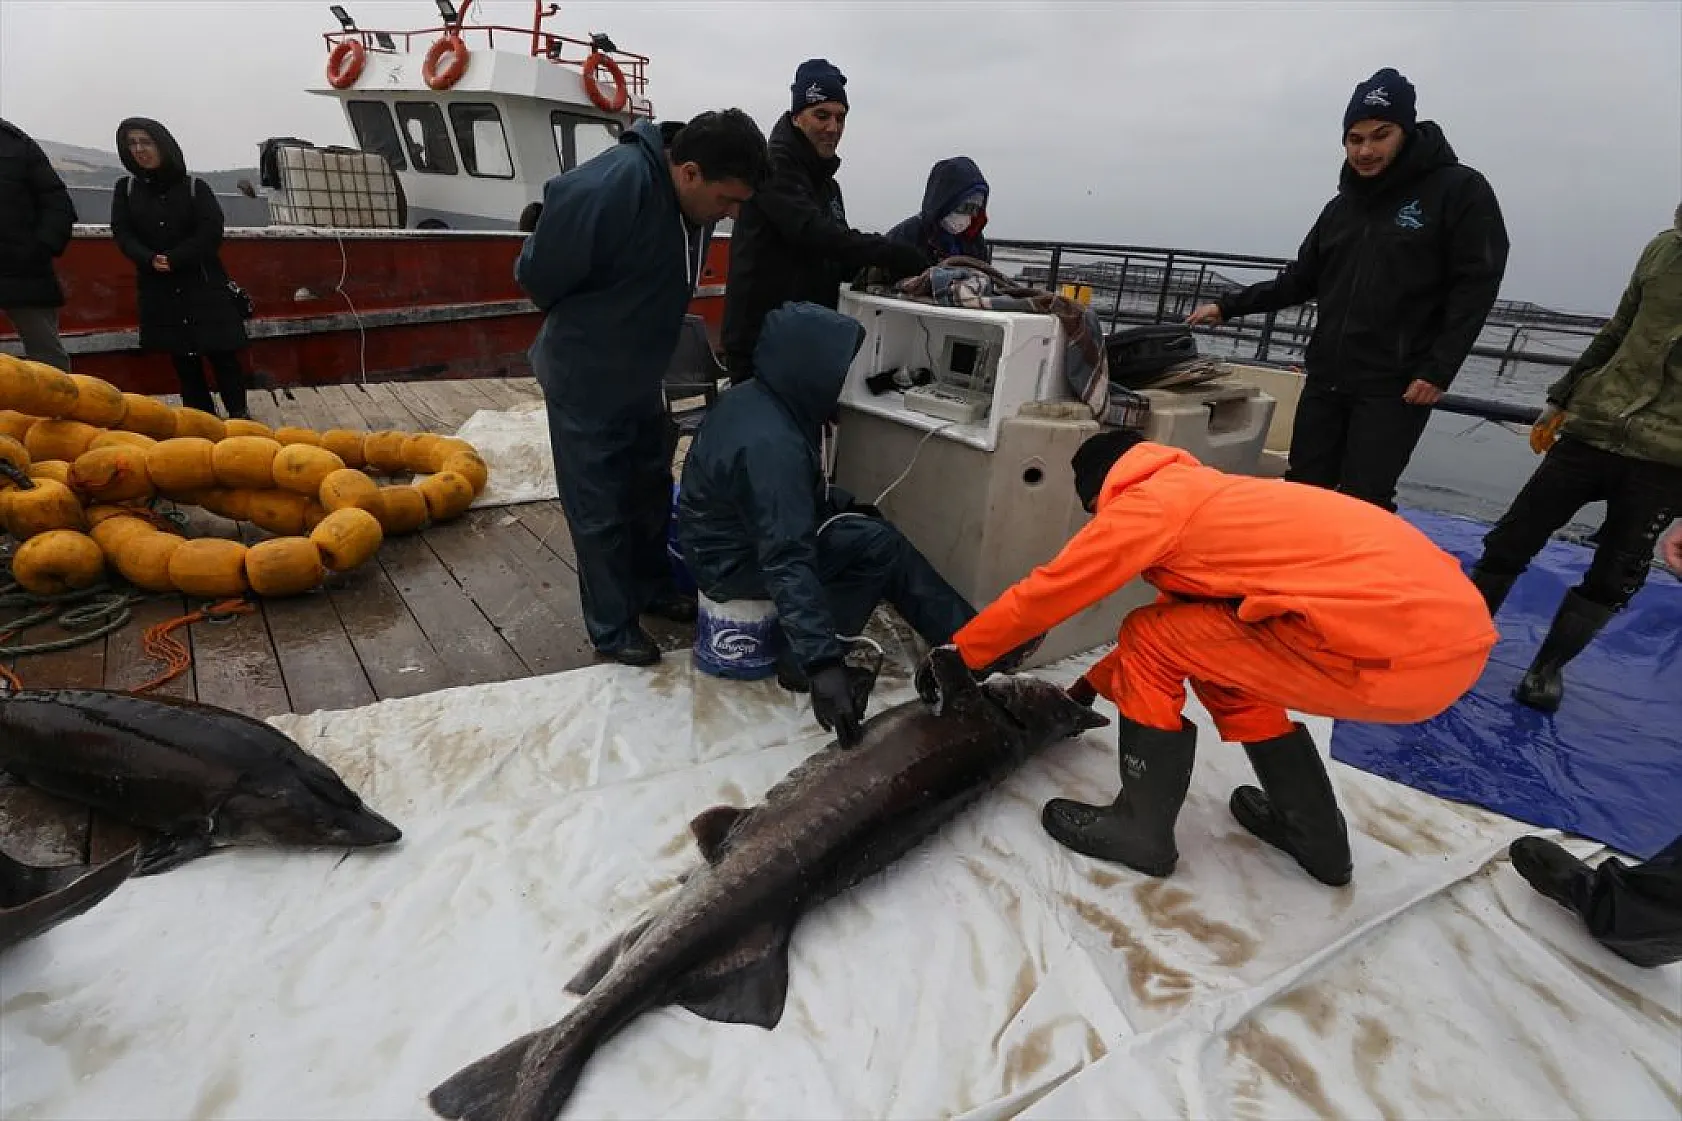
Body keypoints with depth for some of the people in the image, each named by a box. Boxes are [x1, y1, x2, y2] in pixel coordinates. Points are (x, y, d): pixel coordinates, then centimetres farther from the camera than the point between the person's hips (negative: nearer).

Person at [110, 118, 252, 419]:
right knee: (182, 358, 3)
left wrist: (173, 260, -16)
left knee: (221, 352, -7)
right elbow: (122, 234, 2)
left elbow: (211, 232, -9)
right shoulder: (126, 188, 10)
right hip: (159, 288, 3)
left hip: (203, 284, -3)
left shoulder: (195, 186, 1)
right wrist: (150, 260, -18)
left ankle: (238, 414, 3)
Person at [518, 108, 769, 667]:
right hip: (585, 379, -7)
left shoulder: (693, 197, -5)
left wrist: (640, 330, 15)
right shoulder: (606, 189, -30)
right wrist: (582, 327, -1)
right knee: (600, 509, 3)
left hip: (643, 374, 7)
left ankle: (653, 587, 39)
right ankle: (611, 626, 19)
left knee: (651, 491, 19)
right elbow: (538, 273, -18)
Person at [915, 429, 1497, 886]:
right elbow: (1176, 617, 32)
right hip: (1453, 621, 10)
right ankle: (1314, 834, 32)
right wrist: (1094, 685, 39)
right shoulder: (1202, 492, 23)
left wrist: (955, 656, 14)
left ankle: (1142, 830, 15)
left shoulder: (1145, 502, -4)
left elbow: (1043, 593, 2)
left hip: (1399, 645, -10)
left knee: (1150, 644, 0)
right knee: (1218, 646, 25)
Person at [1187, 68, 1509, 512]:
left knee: (1362, 502, -9)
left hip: (1396, 387, -6)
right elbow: (1300, 280, 19)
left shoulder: (1460, 190, -3)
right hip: (1325, 378, 6)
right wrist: (1228, 306, 11)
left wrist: (1439, 370, -16)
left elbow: (1476, 285, -8)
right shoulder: (1341, 206, 16)